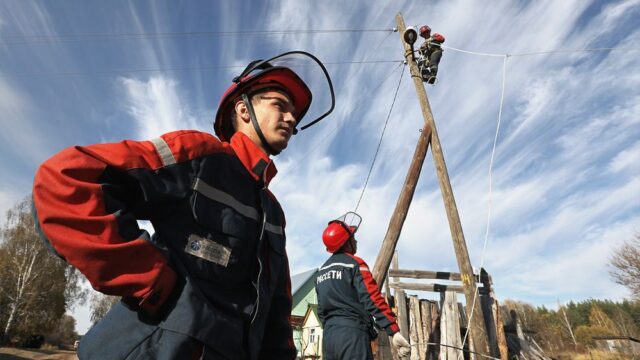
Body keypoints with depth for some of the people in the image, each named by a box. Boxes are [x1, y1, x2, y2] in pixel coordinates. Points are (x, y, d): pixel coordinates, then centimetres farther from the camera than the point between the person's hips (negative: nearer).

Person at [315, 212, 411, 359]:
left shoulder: (321, 271, 17)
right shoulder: (355, 264, -6)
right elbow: (373, 300, -18)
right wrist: (394, 331, -20)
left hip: (328, 336, 8)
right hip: (352, 334, -7)